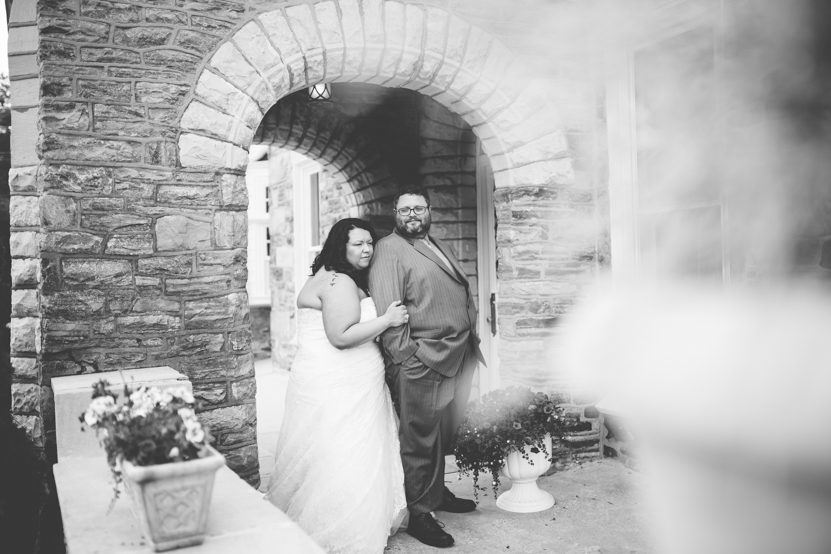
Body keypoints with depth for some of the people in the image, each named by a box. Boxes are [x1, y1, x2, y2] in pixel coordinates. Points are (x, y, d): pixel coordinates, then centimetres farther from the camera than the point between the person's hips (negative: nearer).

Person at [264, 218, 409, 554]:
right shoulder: (339, 282, -17)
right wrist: (387, 319, -17)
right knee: (342, 466, -3)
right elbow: (341, 336, -24)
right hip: (335, 391, -11)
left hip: (345, 387, 11)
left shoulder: (338, 279, 18)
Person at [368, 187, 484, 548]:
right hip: (420, 362, -8)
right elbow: (386, 311, -16)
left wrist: (472, 339, 18)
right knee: (420, 440, 0)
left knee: (442, 435, 20)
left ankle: (437, 493, 38)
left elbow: (464, 295, 24)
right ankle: (419, 515, 13)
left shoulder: (438, 246, 19)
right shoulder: (389, 250, -9)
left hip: (455, 360, 9)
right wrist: (406, 356, -21)